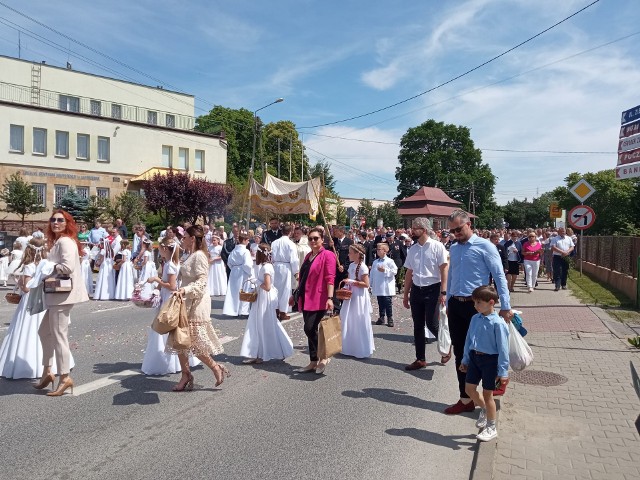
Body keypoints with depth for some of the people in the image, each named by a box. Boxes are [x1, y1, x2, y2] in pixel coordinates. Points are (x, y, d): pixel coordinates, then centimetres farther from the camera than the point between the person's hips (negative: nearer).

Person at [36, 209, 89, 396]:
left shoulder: (65, 241, -14)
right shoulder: (57, 241, 18)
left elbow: (67, 267, -26)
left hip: (63, 293, -11)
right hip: (57, 293, 11)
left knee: (58, 335, -4)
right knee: (44, 331, 19)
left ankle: (64, 378, 5)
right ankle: (47, 372, 29)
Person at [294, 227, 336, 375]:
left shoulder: (327, 255, -8)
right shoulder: (308, 256, 16)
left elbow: (330, 278, -16)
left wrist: (330, 298, -24)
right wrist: (296, 294, 23)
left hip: (318, 300, -8)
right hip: (306, 299, 8)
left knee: (309, 329, -13)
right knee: (310, 330, 11)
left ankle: (324, 356, 6)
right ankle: (313, 362, 20)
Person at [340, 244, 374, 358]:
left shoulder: (363, 267, -13)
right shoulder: (351, 265, 9)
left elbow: (366, 284, -17)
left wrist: (352, 282, -19)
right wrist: (346, 283, 0)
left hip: (360, 297, -8)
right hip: (351, 296, 8)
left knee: (359, 323, -1)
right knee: (349, 322, 10)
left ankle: (362, 349, 12)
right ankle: (351, 348, 23)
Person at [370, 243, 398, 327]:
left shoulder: (389, 261, -5)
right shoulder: (375, 262, 10)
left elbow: (394, 271, -10)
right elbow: (372, 273, 14)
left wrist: (385, 270, -18)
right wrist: (371, 284, 11)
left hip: (387, 288, -5)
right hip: (378, 288, 5)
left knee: (388, 303, -1)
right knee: (380, 303, 11)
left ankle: (390, 318, 8)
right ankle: (381, 318, 20)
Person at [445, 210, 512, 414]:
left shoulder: (485, 246, -8)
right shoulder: (453, 248, 12)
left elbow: (500, 277, -10)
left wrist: (505, 307, -13)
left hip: (476, 306, -6)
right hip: (455, 306, 6)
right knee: (460, 353, 11)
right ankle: (466, 399, 23)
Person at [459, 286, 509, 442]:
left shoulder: (497, 323, -19)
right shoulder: (475, 318, 2)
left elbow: (503, 348, -16)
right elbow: (469, 340, 11)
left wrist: (503, 371, -15)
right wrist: (465, 360, 17)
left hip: (490, 360, -6)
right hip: (474, 357, 6)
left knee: (487, 394, 4)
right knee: (469, 389, 11)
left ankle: (491, 429, 22)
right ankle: (484, 410, 41)